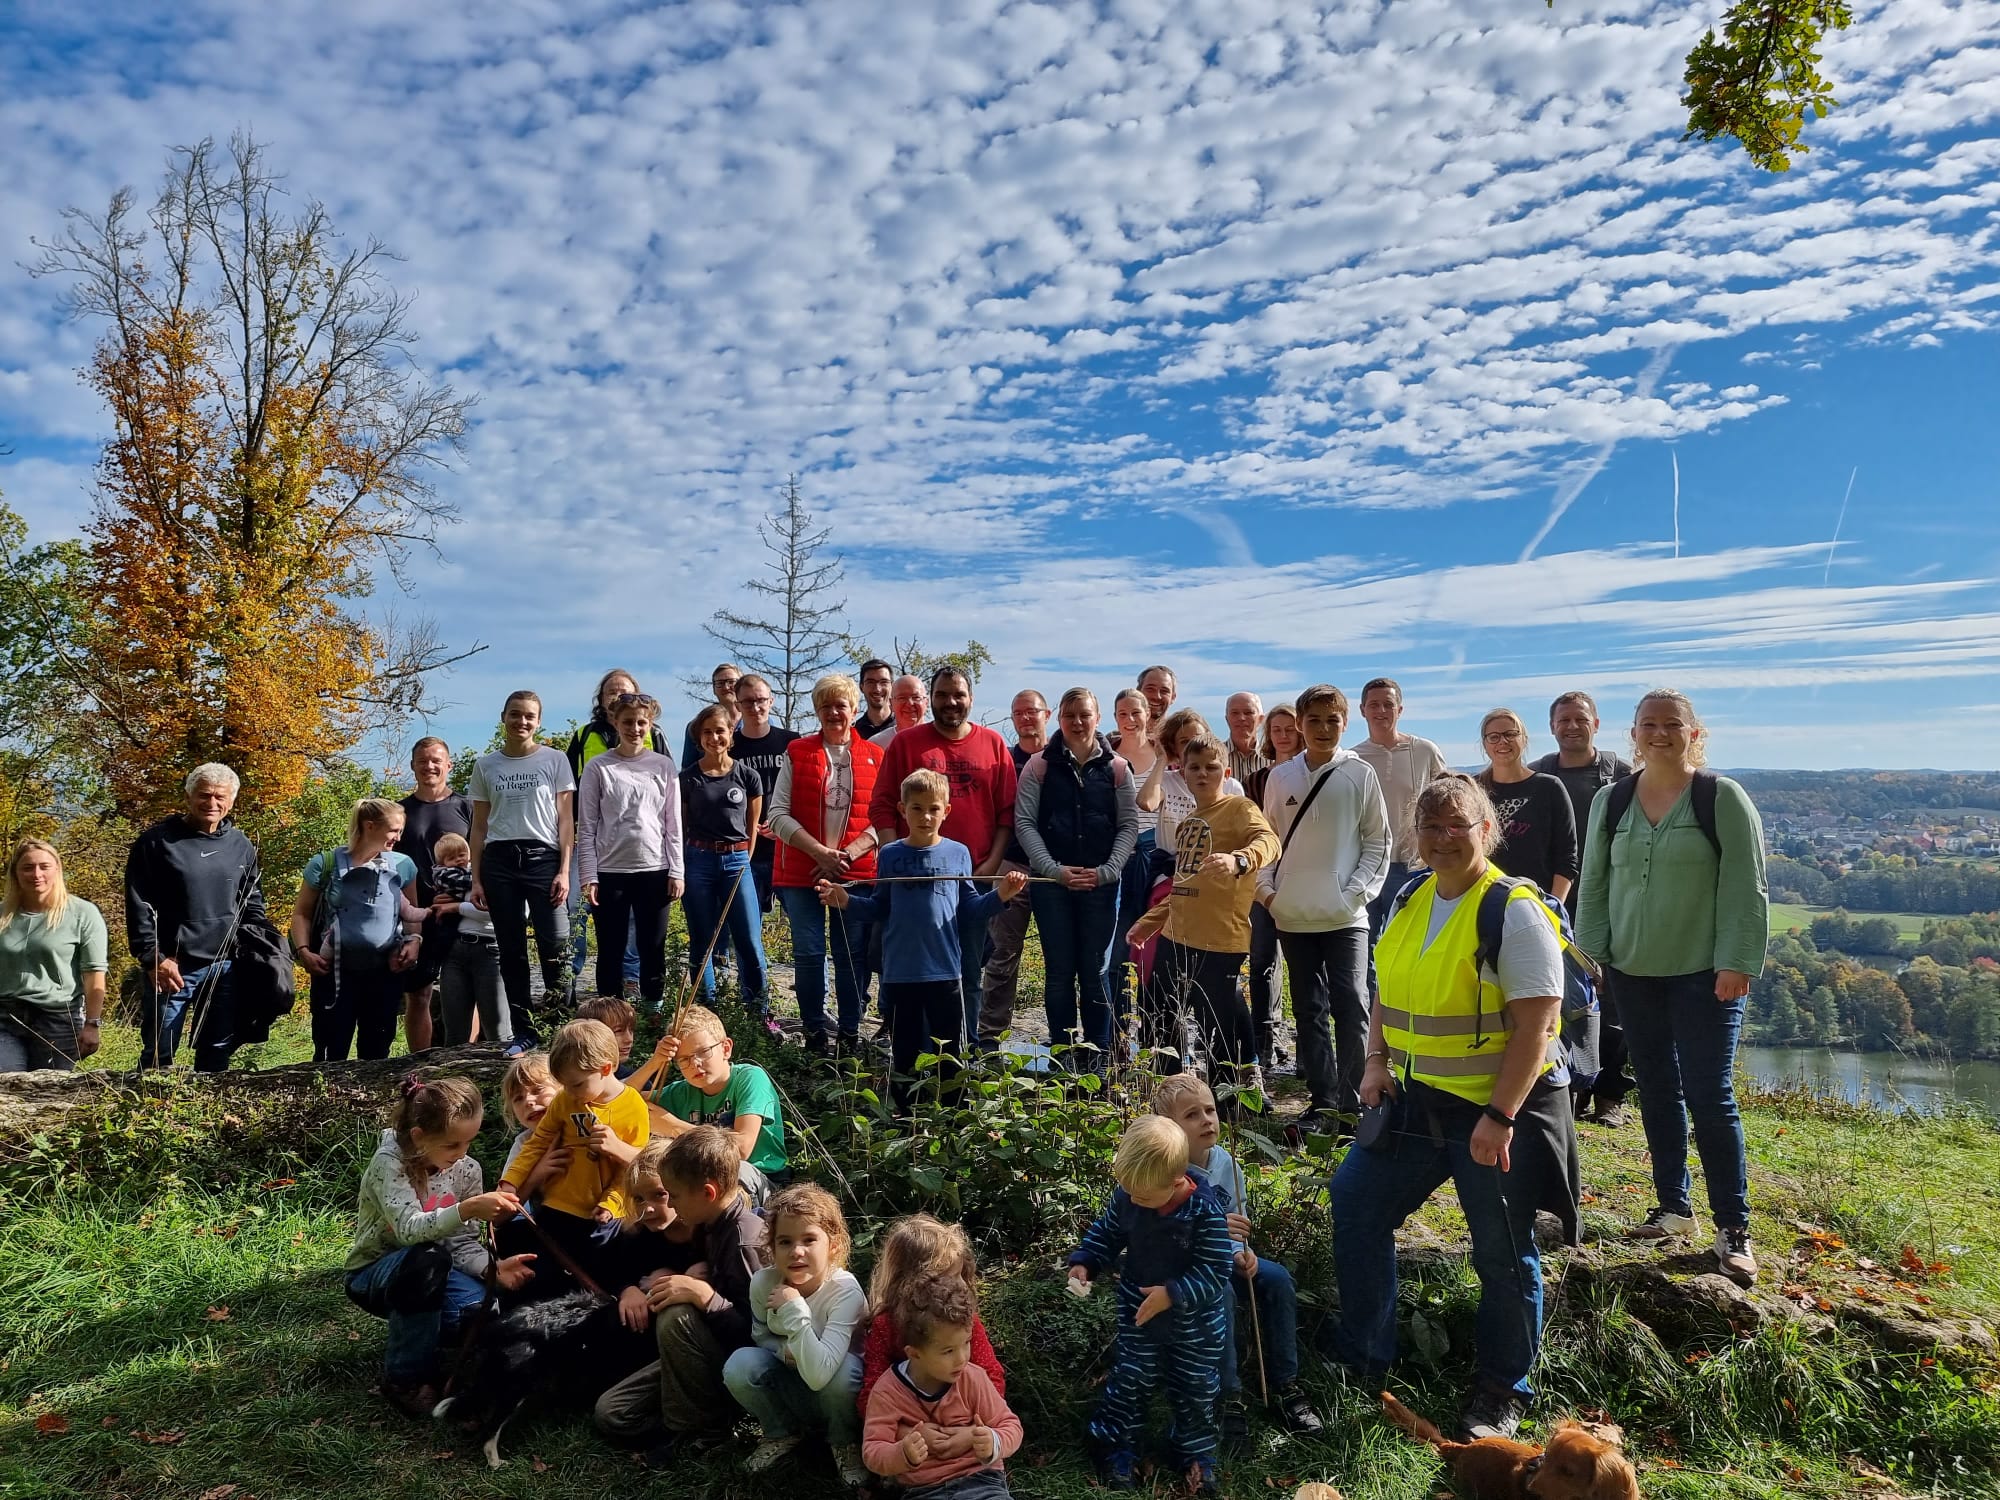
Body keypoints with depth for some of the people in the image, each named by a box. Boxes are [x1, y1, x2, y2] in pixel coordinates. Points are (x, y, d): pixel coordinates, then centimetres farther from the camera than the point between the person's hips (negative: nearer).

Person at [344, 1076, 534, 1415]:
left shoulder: (467, 1170, -8)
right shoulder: (389, 1162, -23)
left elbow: (463, 1242, -4)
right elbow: (409, 1229, -38)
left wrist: (492, 1267, -24)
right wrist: (468, 1209, -53)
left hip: (426, 1274, 4)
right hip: (372, 1274, -4)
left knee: (482, 1306, -28)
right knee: (427, 1258, -39)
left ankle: (419, 1342, 6)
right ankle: (404, 1375, -18)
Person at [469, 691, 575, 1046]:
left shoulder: (555, 760, 4)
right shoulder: (485, 766, 11)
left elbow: (566, 820, 2)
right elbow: (479, 827, 12)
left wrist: (564, 871, -6)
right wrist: (475, 879, 6)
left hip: (543, 858, -2)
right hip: (499, 861, 3)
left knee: (555, 947, -12)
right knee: (511, 950, 6)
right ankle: (524, 1032, 13)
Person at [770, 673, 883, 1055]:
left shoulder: (874, 757, 7)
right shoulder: (797, 752, 6)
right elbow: (778, 815, -1)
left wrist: (848, 854, -11)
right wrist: (820, 852, -12)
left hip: (857, 872, 0)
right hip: (802, 871, 0)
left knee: (852, 953, 3)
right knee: (808, 953, 0)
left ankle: (850, 1032, 15)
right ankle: (814, 1033, 13)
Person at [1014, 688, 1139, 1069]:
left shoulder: (1116, 767, 6)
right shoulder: (1039, 765, 3)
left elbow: (1128, 826, 5)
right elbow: (1025, 822, -1)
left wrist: (1106, 872, -8)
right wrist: (1054, 869, -11)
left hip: (1102, 882, 1)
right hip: (1051, 881, 0)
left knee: (1095, 971, 5)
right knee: (1060, 971, 4)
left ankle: (1098, 1056, 13)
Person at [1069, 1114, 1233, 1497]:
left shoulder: (1205, 1211, -30)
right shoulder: (1125, 1196, -17)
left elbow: (1215, 1272, -25)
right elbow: (1106, 1232, 1)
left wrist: (1172, 1294, -30)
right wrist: (1084, 1262, -13)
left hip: (1195, 1321, -2)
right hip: (1138, 1312, 2)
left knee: (1195, 1390, 15)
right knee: (1128, 1381, 11)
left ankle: (1194, 1455, 39)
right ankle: (1115, 1450, 32)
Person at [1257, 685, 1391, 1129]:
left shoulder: (1360, 774, -1)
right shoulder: (1281, 776, 7)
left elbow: (1378, 840, 2)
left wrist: (1358, 891, -8)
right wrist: (1266, 888, 1)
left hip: (1345, 915, -3)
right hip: (1292, 914, 3)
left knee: (1351, 1007, -7)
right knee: (1309, 1011, 9)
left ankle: (1353, 1101, 5)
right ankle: (1322, 1100, 18)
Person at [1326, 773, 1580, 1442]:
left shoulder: (1514, 911, -17)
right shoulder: (1411, 903, 5)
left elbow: (1536, 1024, -20)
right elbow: (1388, 988, 16)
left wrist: (1499, 1117, -23)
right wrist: (1377, 1060, 2)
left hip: (1502, 1108, -7)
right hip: (1420, 1099, 7)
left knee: (1502, 1254, 7)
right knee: (1355, 1204, 9)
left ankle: (1501, 1392, 29)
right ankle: (1360, 1360, 26)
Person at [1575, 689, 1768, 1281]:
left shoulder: (1722, 797, -5)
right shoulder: (1609, 801, 6)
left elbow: (1746, 888, -7)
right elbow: (1594, 884, 10)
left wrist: (1737, 963, -12)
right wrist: (1589, 954, 3)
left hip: (1704, 976, -4)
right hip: (1633, 972, 4)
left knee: (1709, 1095, -4)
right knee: (1656, 1091, 11)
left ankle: (1733, 1229, 7)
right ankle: (1674, 1208, 24)